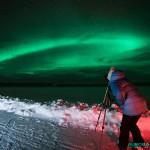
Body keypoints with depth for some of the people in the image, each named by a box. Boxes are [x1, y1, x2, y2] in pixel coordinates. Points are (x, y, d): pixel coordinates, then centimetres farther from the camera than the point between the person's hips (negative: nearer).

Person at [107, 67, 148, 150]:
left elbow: (119, 94, -26)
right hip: (142, 105, 8)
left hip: (131, 108, -7)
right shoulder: (124, 80, 17)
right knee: (132, 125, 25)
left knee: (124, 127, 12)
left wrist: (122, 104, -8)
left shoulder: (114, 83, -7)